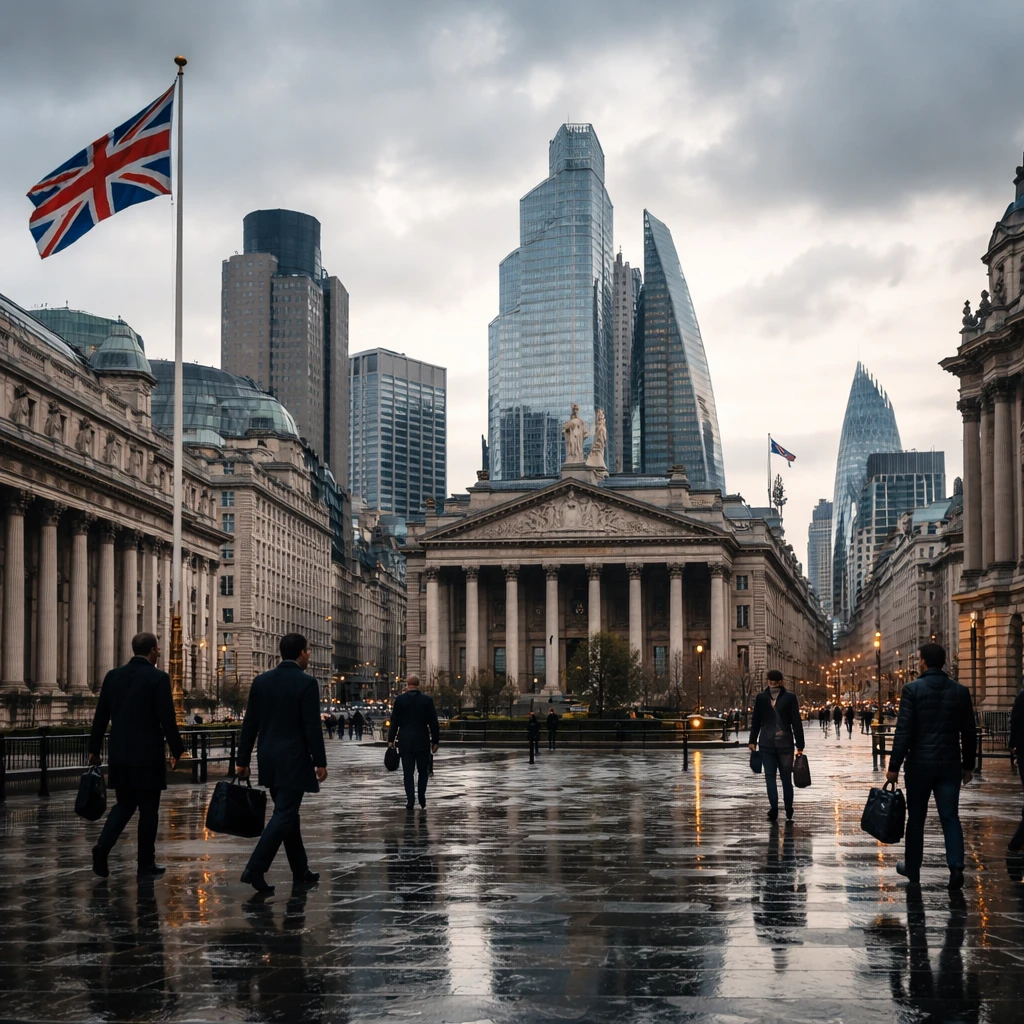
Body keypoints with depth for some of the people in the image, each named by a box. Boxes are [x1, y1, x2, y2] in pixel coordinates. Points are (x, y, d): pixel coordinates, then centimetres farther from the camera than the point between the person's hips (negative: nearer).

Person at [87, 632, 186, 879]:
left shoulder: (113, 676, 5)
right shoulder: (158, 678, -11)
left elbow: (101, 715, 8)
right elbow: (167, 718, -13)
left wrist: (94, 748, 17)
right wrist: (176, 750, -3)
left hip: (119, 752, 5)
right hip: (147, 754, -5)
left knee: (124, 804, 16)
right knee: (148, 809, 5)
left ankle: (103, 846, -7)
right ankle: (146, 865, 9)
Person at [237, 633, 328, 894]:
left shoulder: (261, 681, 6)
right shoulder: (306, 682, -12)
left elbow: (249, 723, 7)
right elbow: (312, 726, -14)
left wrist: (243, 760, 11)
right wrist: (320, 762, -8)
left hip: (269, 759, 7)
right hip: (294, 761, -7)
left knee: (287, 813, 16)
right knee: (284, 815, -5)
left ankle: (300, 871, 23)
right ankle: (255, 869, -16)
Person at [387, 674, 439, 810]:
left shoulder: (399, 699, -2)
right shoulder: (427, 699, -2)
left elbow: (394, 721, 0)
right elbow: (433, 722, 0)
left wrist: (391, 740, 6)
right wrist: (435, 741, 6)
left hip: (405, 741, 0)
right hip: (423, 741, 0)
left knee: (408, 772, 2)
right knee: (423, 771, 13)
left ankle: (410, 800, -3)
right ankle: (422, 798, 6)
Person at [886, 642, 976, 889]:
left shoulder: (913, 689, -8)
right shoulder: (960, 691, 3)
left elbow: (903, 730, -11)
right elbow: (969, 733, 7)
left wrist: (894, 766, -6)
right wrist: (967, 765, 17)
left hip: (919, 763, -2)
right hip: (950, 764, 2)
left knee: (916, 817, 11)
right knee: (950, 816, 4)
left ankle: (912, 868, 21)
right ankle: (956, 866, -13)